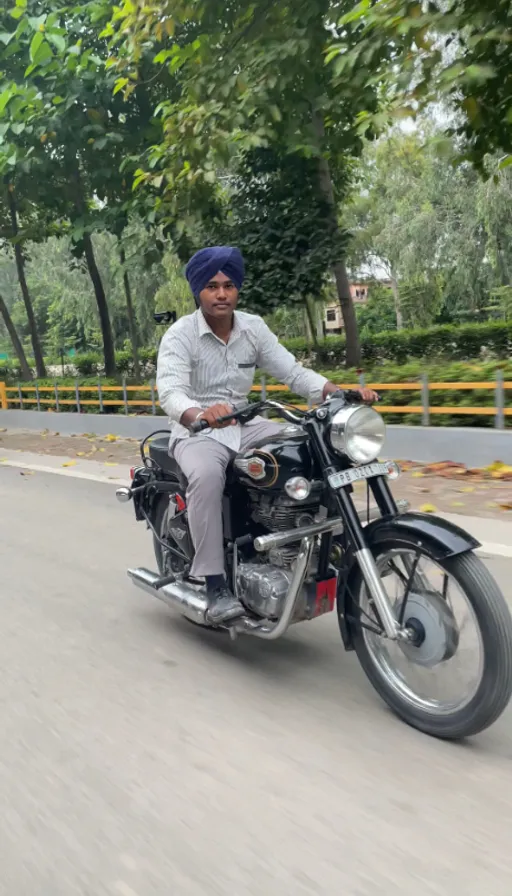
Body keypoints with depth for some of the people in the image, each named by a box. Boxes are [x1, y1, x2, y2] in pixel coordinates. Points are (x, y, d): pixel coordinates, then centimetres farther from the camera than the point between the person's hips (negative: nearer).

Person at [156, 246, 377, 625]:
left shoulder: (254, 328, 3)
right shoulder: (180, 335, -12)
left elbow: (293, 371, -1)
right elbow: (170, 391, -27)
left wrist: (341, 392, -19)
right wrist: (200, 414, -51)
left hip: (246, 425, 5)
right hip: (197, 431, -4)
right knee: (207, 476, -38)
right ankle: (216, 585, -29)